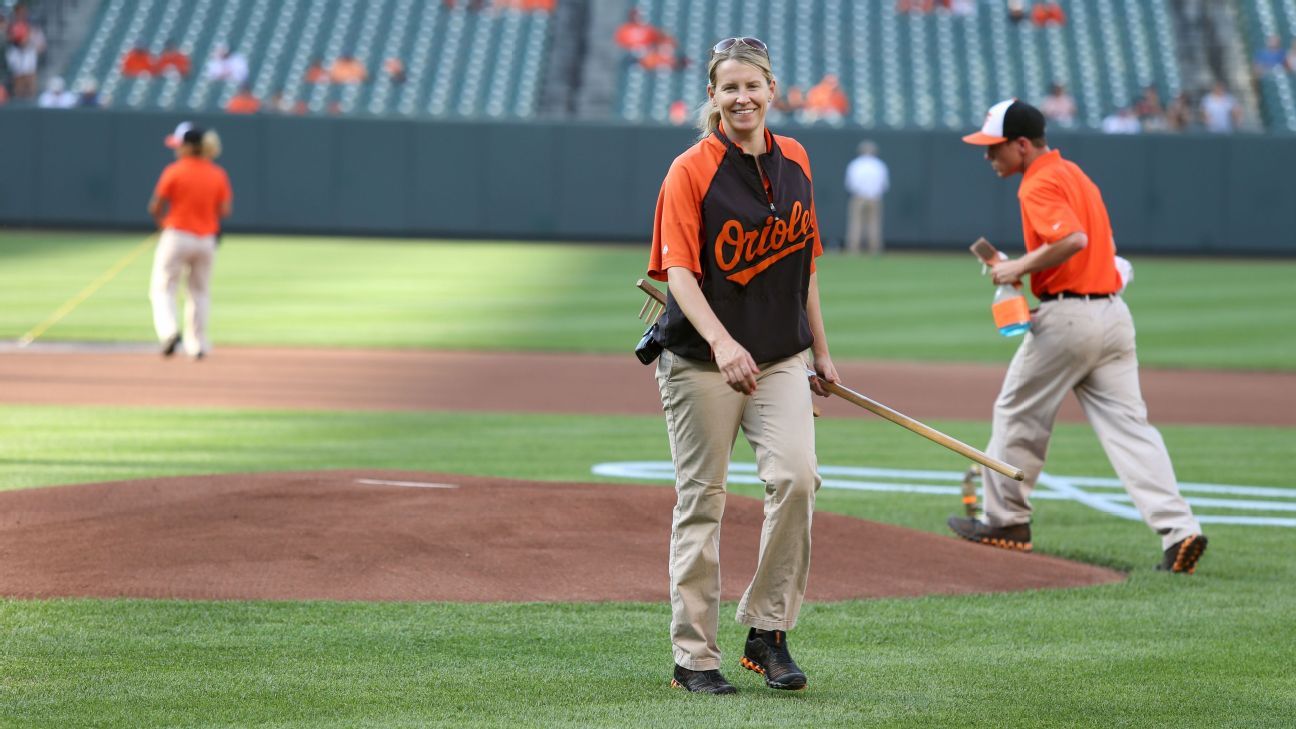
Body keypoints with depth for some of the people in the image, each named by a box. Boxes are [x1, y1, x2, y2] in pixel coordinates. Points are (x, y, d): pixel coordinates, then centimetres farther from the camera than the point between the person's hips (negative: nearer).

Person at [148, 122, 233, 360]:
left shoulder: (174, 172, -10)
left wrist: (162, 221, 14)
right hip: (207, 240, 4)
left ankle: (168, 330, -24)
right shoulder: (218, 175, 1)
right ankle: (197, 344, 17)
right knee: (200, 291, 17)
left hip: (177, 236, -4)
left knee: (162, 287, 1)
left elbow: (155, 208, -6)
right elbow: (224, 211, -1)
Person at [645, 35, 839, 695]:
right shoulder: (691, 170, -9)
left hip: (780, 357, 4)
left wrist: (819, 349, 18)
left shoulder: (794, 162, 7)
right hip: (700, 361, -4)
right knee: (700, 500, 1)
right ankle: (694, 655, 9)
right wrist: (722, 343, -30)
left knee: (796, 477, -14)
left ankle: (767, 633, -1)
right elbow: (679, 271, -16)